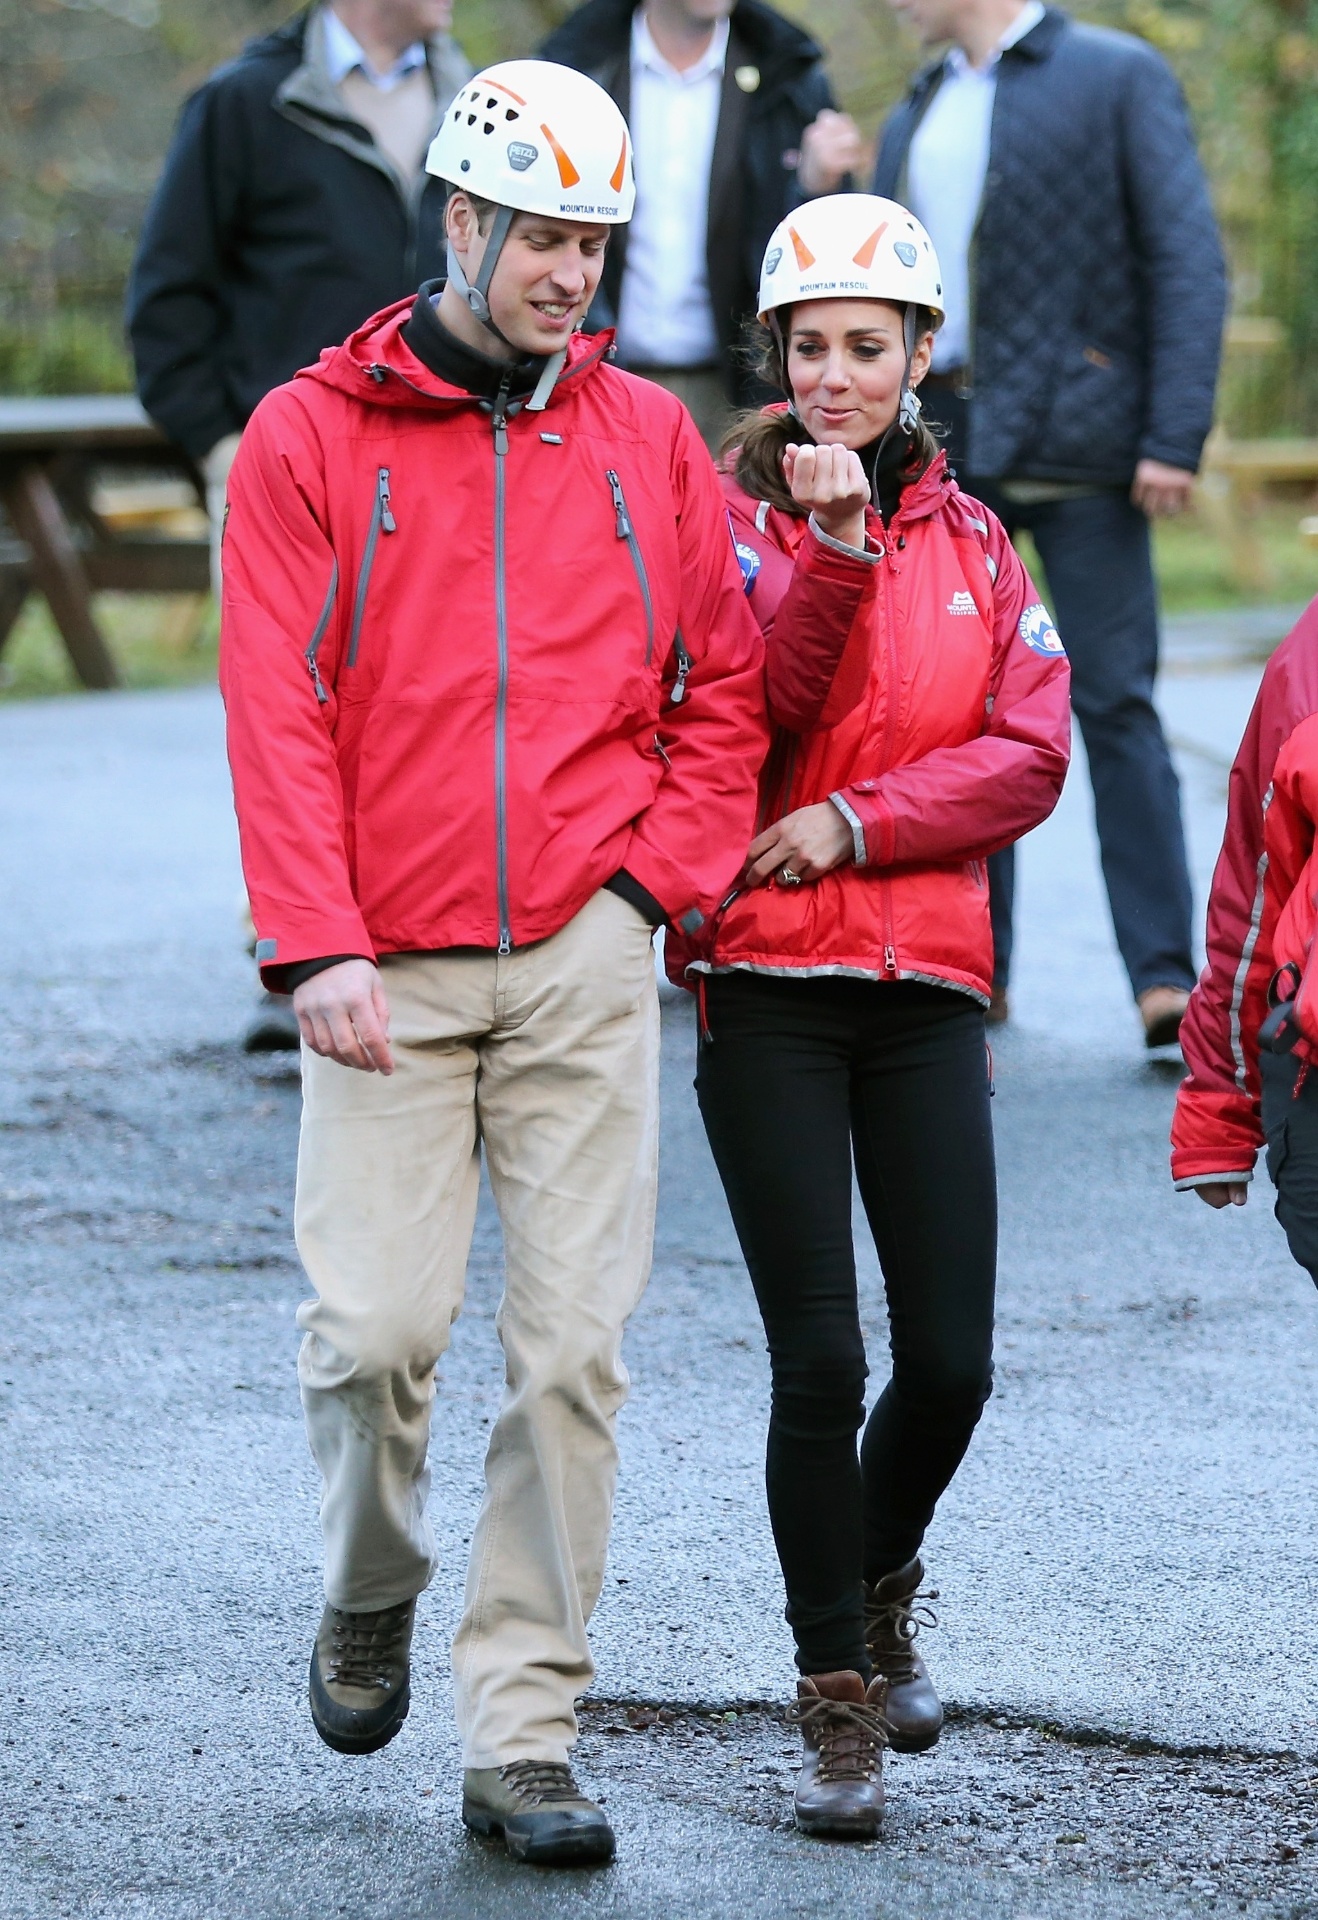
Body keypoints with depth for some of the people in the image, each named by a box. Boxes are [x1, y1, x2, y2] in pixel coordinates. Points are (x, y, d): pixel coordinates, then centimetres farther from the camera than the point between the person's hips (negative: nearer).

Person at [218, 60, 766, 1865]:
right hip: (390, 967, -2)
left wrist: (658, 872, 1)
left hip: (584, 960, 2)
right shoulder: (313, 435, 4)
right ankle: (371, 1594, 22)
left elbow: (724, 690, 15)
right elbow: (276, 709, -2)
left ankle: (522, 1737, 3)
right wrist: (317, 945, -11)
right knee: (378, 1325, -10)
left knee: (573, 1346, -3)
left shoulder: (647, 436, 11)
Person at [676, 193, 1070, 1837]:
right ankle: (838, 1695, 6)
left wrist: (858, 818, -12)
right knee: (820, 1359, -7)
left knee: (950, 1358, -1)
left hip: (926, 980, 3)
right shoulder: (730, 516, 1)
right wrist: (834, 554, -25)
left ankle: (881, 1583, 29)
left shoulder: (971, 541, 11)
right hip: (768, 981, -3)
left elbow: (1031, 756, 0)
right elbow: (753, 719, -14)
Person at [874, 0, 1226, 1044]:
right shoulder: (914, 119, 18)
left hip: (1073, 442, -6)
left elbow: (1189, 262, -7)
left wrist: (1175, 438, -16)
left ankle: (1165, 977, -7)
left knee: (1115, 701, -7)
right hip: (938, 446, 6)